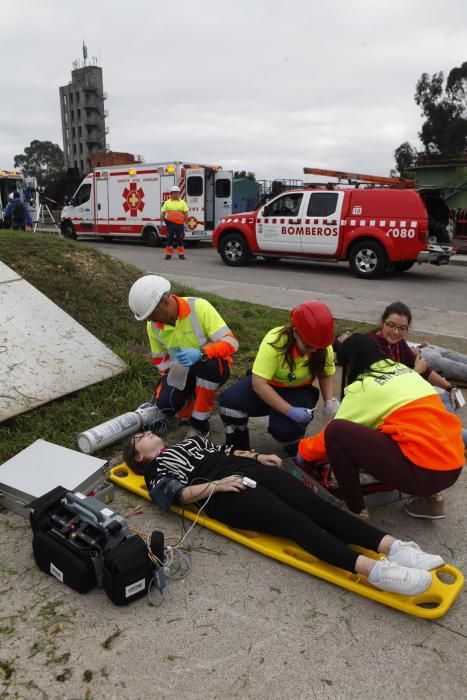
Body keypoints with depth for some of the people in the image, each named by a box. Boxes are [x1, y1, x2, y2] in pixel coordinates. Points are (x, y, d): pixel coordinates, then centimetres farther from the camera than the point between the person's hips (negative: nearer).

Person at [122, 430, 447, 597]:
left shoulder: (190, 441, 35)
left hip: (249, 470, 6)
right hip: (226, 494, -6)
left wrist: (258, 457, 13)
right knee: (295, 521, -27)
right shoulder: (156, 470, 15)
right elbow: (177, 493, -4)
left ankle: (393, 547, -28)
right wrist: (216, 486, -17)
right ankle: (375, 569, -42)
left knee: (315, 505, -16)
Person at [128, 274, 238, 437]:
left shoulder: (199, 307, -25)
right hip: (183, 373, 4)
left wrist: (201, 354, -43)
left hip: (214, 368, -4)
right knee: (165, 403, -25)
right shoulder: (153, 325, -8)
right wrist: (169, 380, -7)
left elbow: (231, 343, -28)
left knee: (207, 363, -39)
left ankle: (199, 425, -19)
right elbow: (160, 358, 9)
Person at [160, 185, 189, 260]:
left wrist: (186, 223, -5)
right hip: (170, 224, 0)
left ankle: (181, 254, 10)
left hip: (180, 224, 0)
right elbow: (163, 213, 8)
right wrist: (161, 222, 2)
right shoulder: (167, 202, 8)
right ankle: (168, 254, 8)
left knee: (180, 239, 4)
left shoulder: (182, 202, 6)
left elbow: (186, 214, 2)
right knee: (169, 239, 3)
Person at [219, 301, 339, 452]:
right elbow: (258, 383, -33)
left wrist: (330, 401, -22)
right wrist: (290, 411, -38)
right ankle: (237, 449, -1)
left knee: (285, 428, -30)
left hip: (298, 390, 1)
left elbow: (326, 375, -2)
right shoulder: (274, 341, -31)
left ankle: (297, 450, 9)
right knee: (228, 401, -27)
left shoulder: (323, 347, -20)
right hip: (268, 385, -1)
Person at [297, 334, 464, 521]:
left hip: (425, 471, -8)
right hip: (452, 464, 8)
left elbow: (335, 433, 5)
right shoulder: (401, 369, 19)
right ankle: (428, 500, 20)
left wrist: (304, 451, 23)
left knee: (336, 432, -8)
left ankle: (357, 511, 3)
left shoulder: (363, 386, -4)